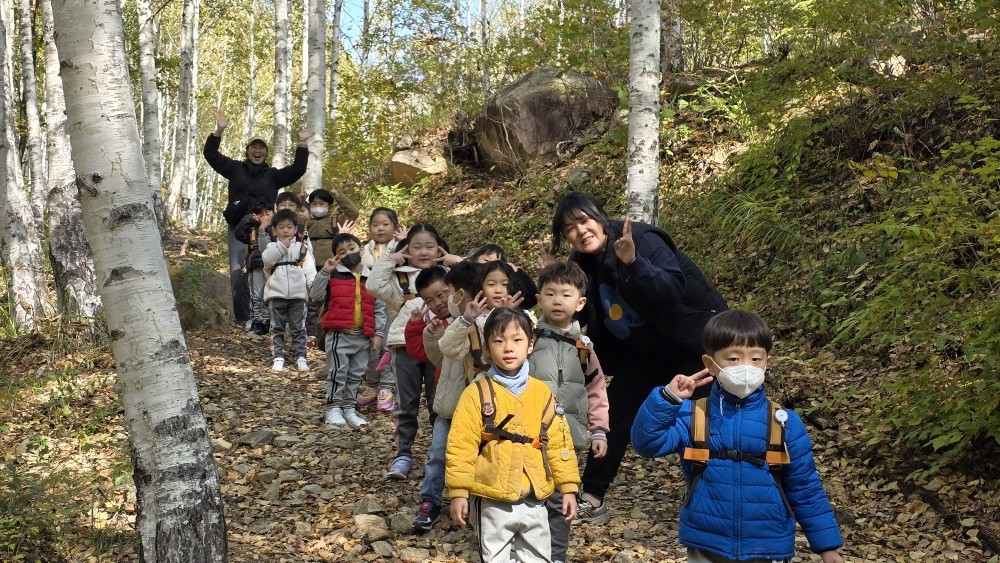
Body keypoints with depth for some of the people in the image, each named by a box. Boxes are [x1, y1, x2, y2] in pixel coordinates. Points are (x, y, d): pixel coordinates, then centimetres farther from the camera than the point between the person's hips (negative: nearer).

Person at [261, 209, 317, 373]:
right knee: (277, 327, 7)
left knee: (298, 328, 5)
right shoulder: (273, 246, 9)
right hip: (277, 293, 1)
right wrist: (282, 246, -13)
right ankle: (278, 357, 13)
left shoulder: (302, 246, 7)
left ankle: (301, 357, 10)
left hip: (297, 293, -1)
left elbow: (309, 268, -2)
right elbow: (267, 259, -13)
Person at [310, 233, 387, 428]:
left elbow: (379, 309, 7)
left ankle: (350, 408, 22)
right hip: (338, 334, -3)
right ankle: (334, 408, 10)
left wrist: (378, 333, 1)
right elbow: (316, 296, -9)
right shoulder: (333, 275, -1)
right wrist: (324, 272, -16)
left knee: (356, 375, 11)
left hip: (363, 337, 3)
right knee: (337, 372, 0)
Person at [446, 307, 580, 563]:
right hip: (492, 501, -3)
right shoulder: (477, 393, -8)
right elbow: (461, 446, -8)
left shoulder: (542, 392, 3)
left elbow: (559, 442, 7)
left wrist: (569, 487, 6)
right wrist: (459, 492, -11)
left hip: (534, 501, 4)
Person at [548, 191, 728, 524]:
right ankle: (592, 500, 12)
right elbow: (576, 317, 3)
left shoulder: (643, 240, -24)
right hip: (644, 349, 7)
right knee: (616, 412, 4)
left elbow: (673, 290, -37)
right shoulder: (583, 265, -4)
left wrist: (633, 262, -50)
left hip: (692, 339, -6)